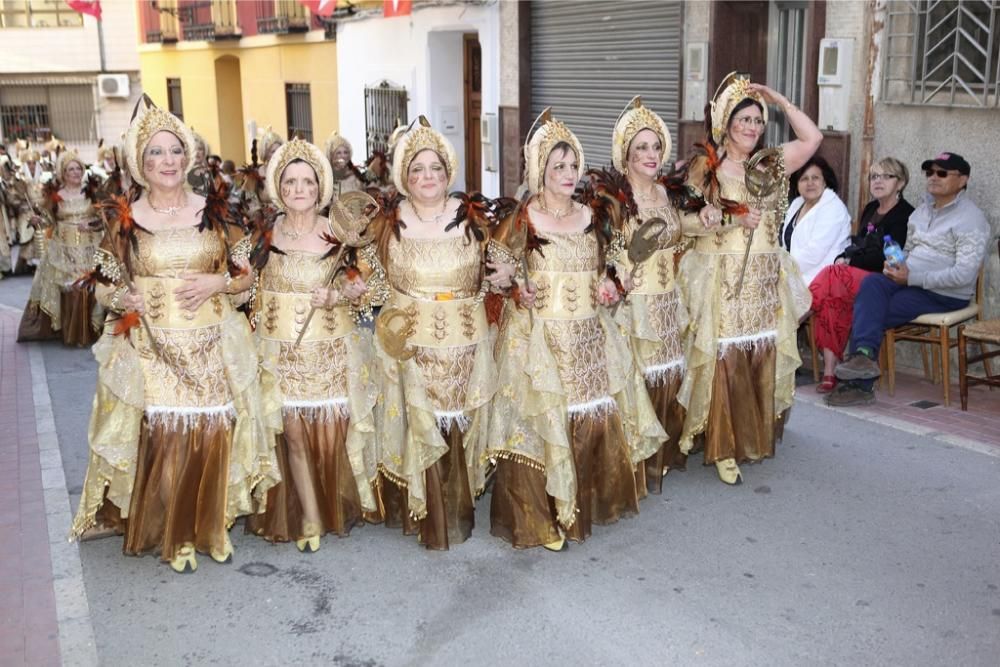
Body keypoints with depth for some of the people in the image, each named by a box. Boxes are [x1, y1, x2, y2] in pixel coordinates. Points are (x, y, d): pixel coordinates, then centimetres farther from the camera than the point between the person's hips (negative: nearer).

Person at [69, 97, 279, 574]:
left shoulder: (213, 212, 3)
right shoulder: (125, 220, 1)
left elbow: (246, 275, 8)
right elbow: (104, 286, 8)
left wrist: (215, 283, -11)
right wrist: (127, 298, -12)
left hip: (211, 348, 1)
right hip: (151, 349, -1)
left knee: (213, 437, 3)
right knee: (161, 441, -2)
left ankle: (212, 527, 23)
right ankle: (172, 535, 16)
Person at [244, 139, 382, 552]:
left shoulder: (337, 231, 0)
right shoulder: (265, 233, 1)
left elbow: (360, 285, 2)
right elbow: (252, 288, 8)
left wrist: (334, 295, -16)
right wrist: (257, 323, -7)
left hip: (331, 351, 0)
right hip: (282, 352, 1)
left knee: (334, 429, 1)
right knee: (293, 433, 1)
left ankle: (342, 507, 24)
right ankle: (307, 519, 16)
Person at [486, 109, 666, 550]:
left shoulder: (590, 217, 9)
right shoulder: (522, 219, -7)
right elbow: (498, 272, -4)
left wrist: (607, 287, 0)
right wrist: (519, 291, -22)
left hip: (589, 336, 5)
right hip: (540, 338, -5)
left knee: (597, 420, 10)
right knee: (543, 423, -2)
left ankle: (587, 504, 29)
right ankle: (541, 518, 11)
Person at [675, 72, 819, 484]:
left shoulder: (770, 165, 12)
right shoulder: (704, 168, -3)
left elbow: (812, 138, 10)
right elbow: (684, 222, -8)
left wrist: (778, 100, 6)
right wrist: (732, 219, -17)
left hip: (765, 284, 5)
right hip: (721, 282, -5)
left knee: (762, 361, 8)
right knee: (723, 363, -5)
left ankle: (756, 437, 23)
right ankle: (723, 448, 5)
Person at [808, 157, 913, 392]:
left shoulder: (905, 214, -2)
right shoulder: (870, 210, 24)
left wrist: (850, 261, -10)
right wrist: (842, 257, 2)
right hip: (857, 274, 7)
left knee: (832, 278, -33)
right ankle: (830, 369, -33)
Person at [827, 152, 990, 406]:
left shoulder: (970, 219, -9)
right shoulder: (923, 209, 17)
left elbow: (964, 274, -19)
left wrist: (912, 277, -21)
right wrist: (895, 265, 0)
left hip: (945, 296, -7)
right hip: (911, 282, 7)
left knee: (869, 310, -22)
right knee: (871, 283, -25)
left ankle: (860, 384, -18)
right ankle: (865, 354, -38)